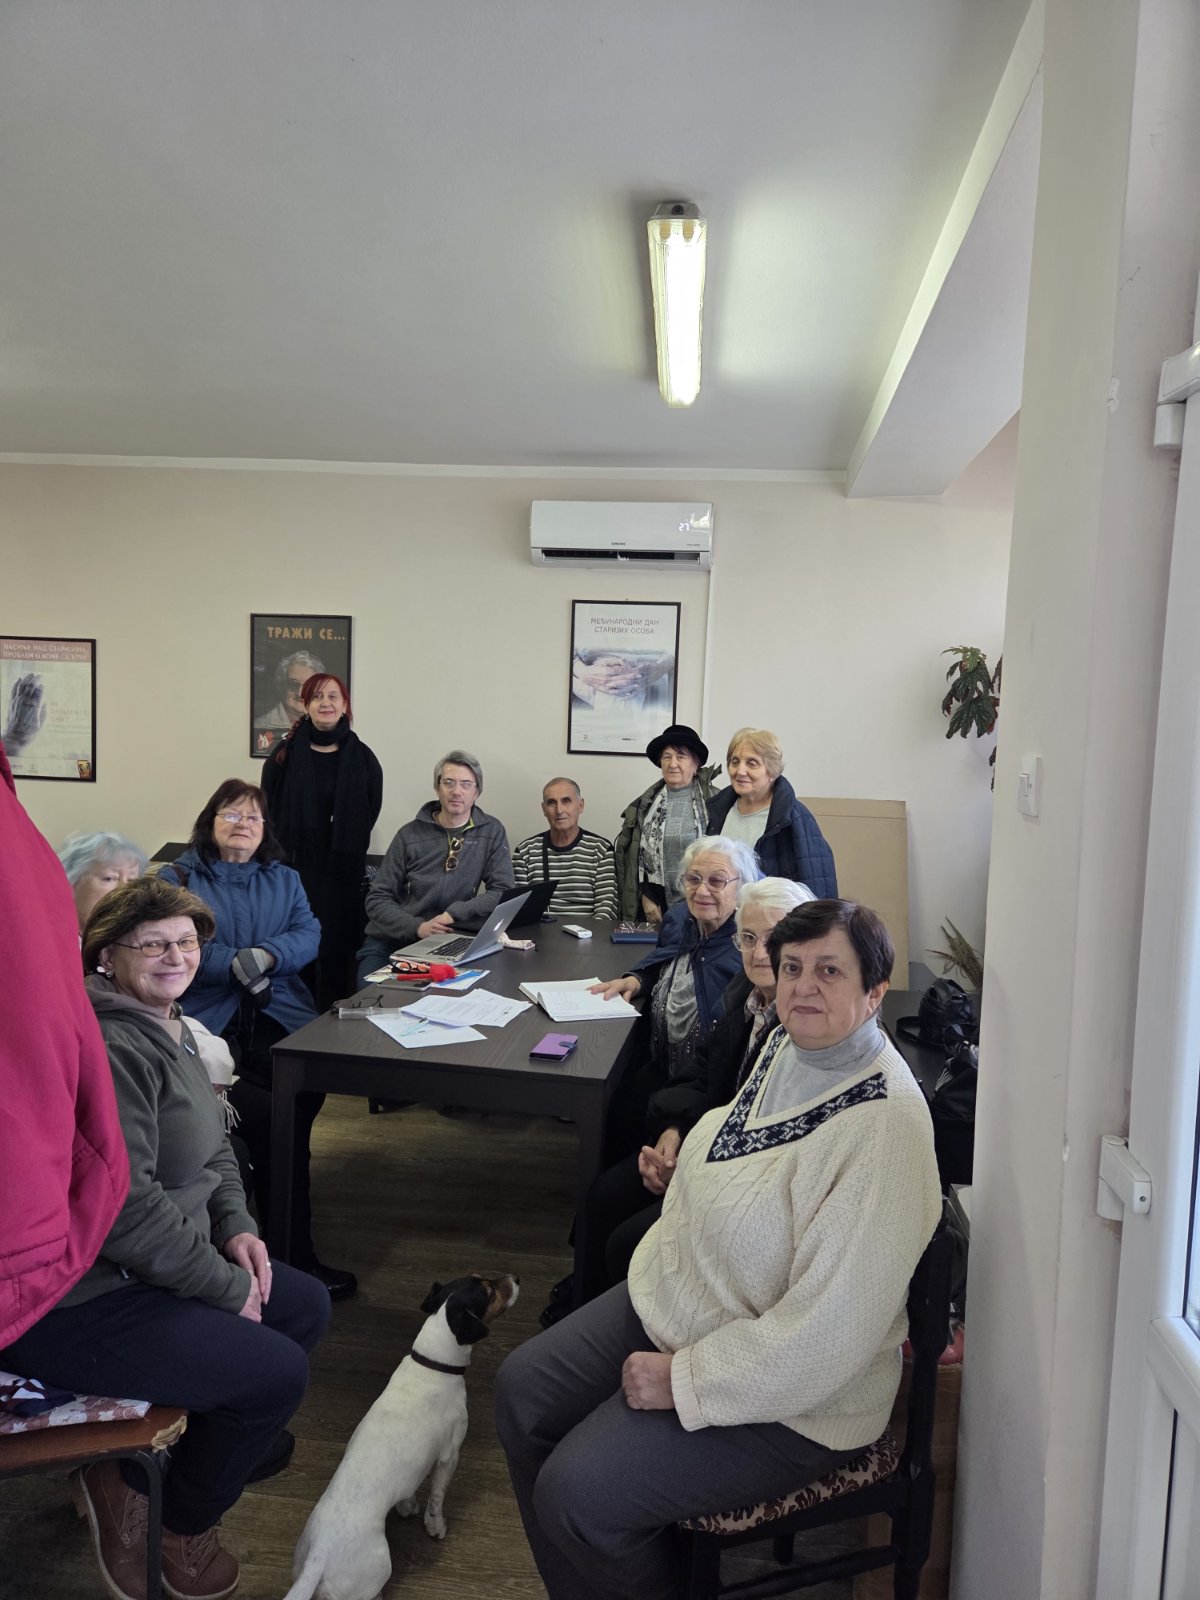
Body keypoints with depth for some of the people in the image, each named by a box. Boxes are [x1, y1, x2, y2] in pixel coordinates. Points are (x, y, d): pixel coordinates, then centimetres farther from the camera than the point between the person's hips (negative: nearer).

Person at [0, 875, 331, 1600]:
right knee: (278, 1370, -14)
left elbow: (212, 1141, 18)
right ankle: (178, 1528, 15)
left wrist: (237, 1226, 1)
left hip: (141, 1267, 11)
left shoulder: (170, 1026, 8)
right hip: (73, 1305, -11)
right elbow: (124, 1209, -28)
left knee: (308, 1307, 12)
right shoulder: (109, 1046, -25)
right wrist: (229, 1286, -16)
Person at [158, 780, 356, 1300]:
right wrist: (234, 965, -15)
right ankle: (295, 1255, -13)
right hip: (208, 1026, -3)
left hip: (279, 1021, 3)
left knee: (306, 1094, -29)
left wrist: (268, 955, -11)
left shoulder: (284, 880, 23)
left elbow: (309, 935, 9)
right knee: (270, 1116, -27)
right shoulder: (177, 879, 12)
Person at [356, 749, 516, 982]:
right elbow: (377, 899, 1)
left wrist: (454, 914, -16)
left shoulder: (492, 832, 3)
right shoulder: (410, 834, 2)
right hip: (389, 941, 0)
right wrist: (418, 927, -16)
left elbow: (503, 893, -2)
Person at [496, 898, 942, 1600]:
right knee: (523, 1391, 8)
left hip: (785, 1396, -8)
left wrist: (682, 1380, -22)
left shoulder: (886, 1127, -30)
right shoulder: (787, 1045, -4)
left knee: (574, 1493, -15)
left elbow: (827, 1334, -30)